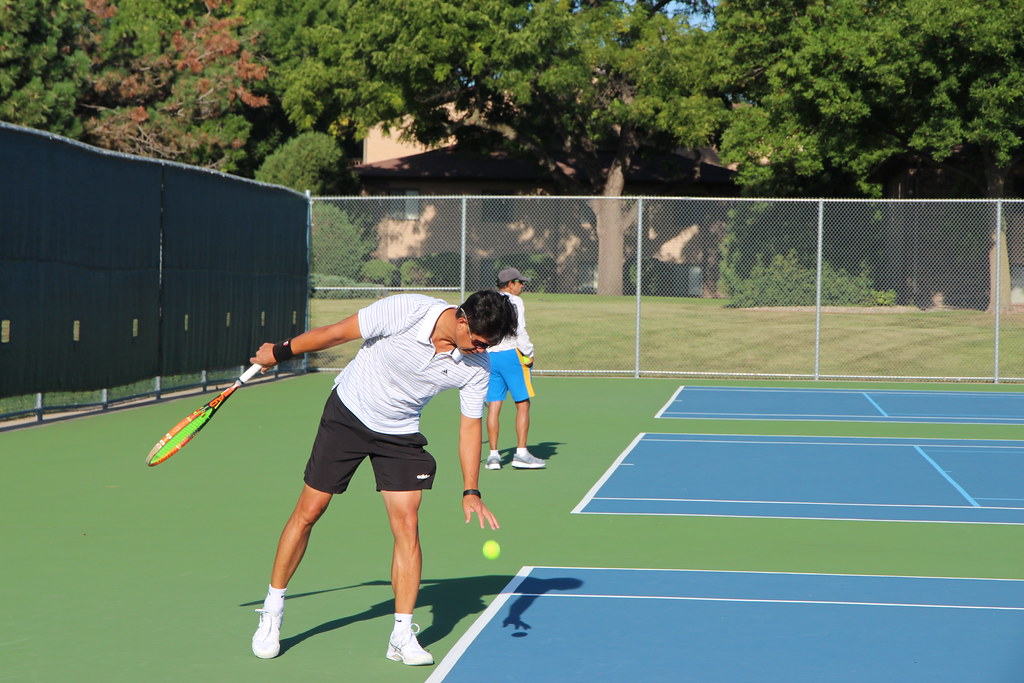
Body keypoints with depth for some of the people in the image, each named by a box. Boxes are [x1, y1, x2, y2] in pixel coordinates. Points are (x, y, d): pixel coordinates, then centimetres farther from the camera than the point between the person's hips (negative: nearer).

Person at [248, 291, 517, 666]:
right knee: (308, 512, 2)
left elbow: (470, 425, -5)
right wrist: (280, 352, -4)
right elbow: (336, 332, -16)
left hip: (400, 434, 2)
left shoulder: (478, 365, -17)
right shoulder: (405, 311, -29)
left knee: (407, 526, -8)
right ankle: (271, 613, 18)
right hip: (348, 414, -2)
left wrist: (471, 491, -10)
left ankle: (402, 635, 1)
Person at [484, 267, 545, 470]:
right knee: (523, 404, 0)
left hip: (489, 356, 7)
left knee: (493, 406, 5)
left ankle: (493, 454, 3)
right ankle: (521, 453, -4)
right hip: (511, 354, -6)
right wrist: (529, 354, -8)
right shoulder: (514, 302, -4)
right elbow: (519, 331, -15)